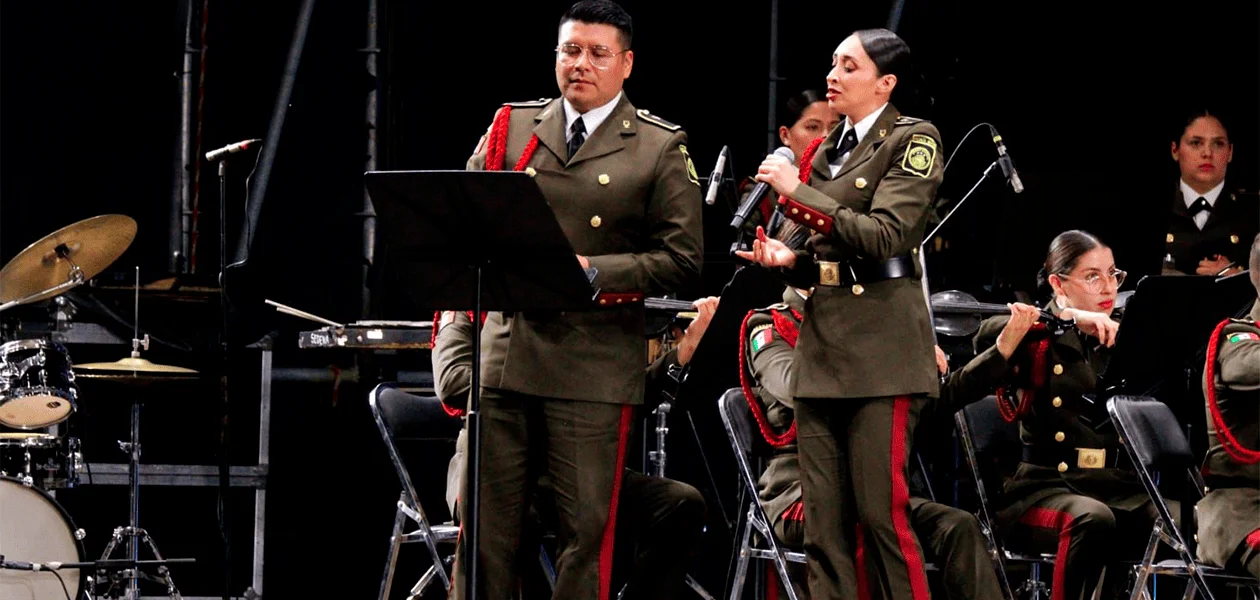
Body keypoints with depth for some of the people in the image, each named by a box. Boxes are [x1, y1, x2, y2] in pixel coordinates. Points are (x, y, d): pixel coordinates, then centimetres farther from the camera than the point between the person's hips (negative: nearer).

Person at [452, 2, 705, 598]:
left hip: (596, 366, -3)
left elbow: (682, 260, -2)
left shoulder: (659, 148, 3)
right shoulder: (512, 126, 12)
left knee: (585, 527, -2)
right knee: (483, 522, 4)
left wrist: (593, 271, -13)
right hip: (504, 354, 3)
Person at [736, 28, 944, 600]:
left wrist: (798, 193, -15)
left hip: (880, 347, -7)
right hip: (822, 342, 7)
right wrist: (790, 259, 3)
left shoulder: (912, 140, -3)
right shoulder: (825, 152, 17)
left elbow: (885, 235, -16)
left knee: (881, 510, -9)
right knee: (822, 520, 3)